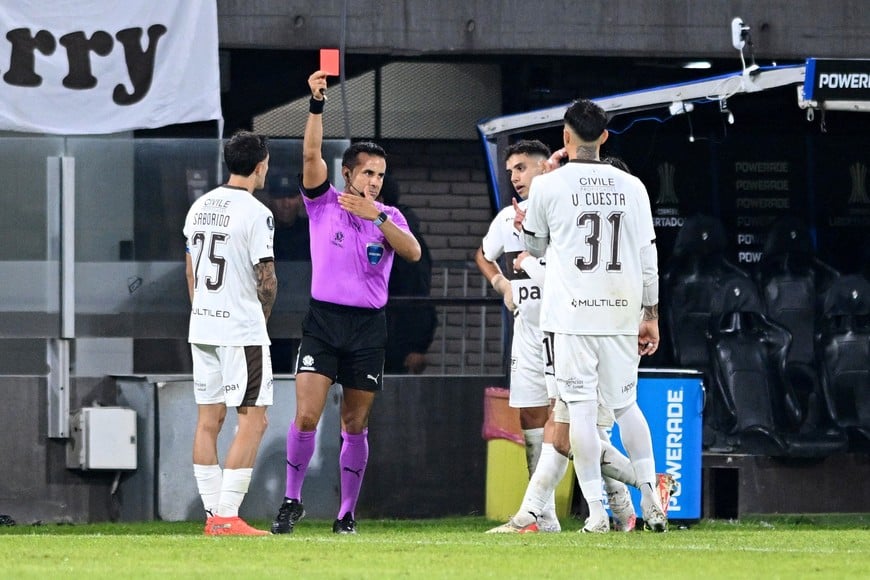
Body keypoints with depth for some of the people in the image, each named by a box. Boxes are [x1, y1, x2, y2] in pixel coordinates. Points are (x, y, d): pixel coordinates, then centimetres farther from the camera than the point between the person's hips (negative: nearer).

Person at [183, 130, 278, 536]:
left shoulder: (200, 207, 9)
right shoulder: (256, 213, -13)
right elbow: (266, 279, -13)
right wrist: (262, 316, 6)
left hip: (202, 328, 8)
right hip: (243, 330, -8)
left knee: (209, 419, 9)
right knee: (253, 420, -4)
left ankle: (213, 514, 9)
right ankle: (227, 515, -11)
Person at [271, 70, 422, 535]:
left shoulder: (389, 218, 7)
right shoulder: (323, 204, 3)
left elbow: (412, 253, -11)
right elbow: (311, 155, -11)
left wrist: (376, 215, -22)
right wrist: (316, 104, -22)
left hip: (368, 326, 2)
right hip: (323, 320, -2)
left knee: (355, 425, 5)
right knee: (306, 416, -11)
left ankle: (347, 512, 13)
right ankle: (292, 500, 3)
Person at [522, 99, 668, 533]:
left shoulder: (548, 185, -3)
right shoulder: (631, 187, 6)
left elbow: (536, 247, 12)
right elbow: (647, 257, 6)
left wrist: (525, 224, 32)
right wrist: (651, 316, 12)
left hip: (571, 313, -3)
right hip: (621, 313, 3)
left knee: (581, 407, -3)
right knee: (625, 403, 14)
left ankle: (596, 509, -8)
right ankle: (650, 497, 2)